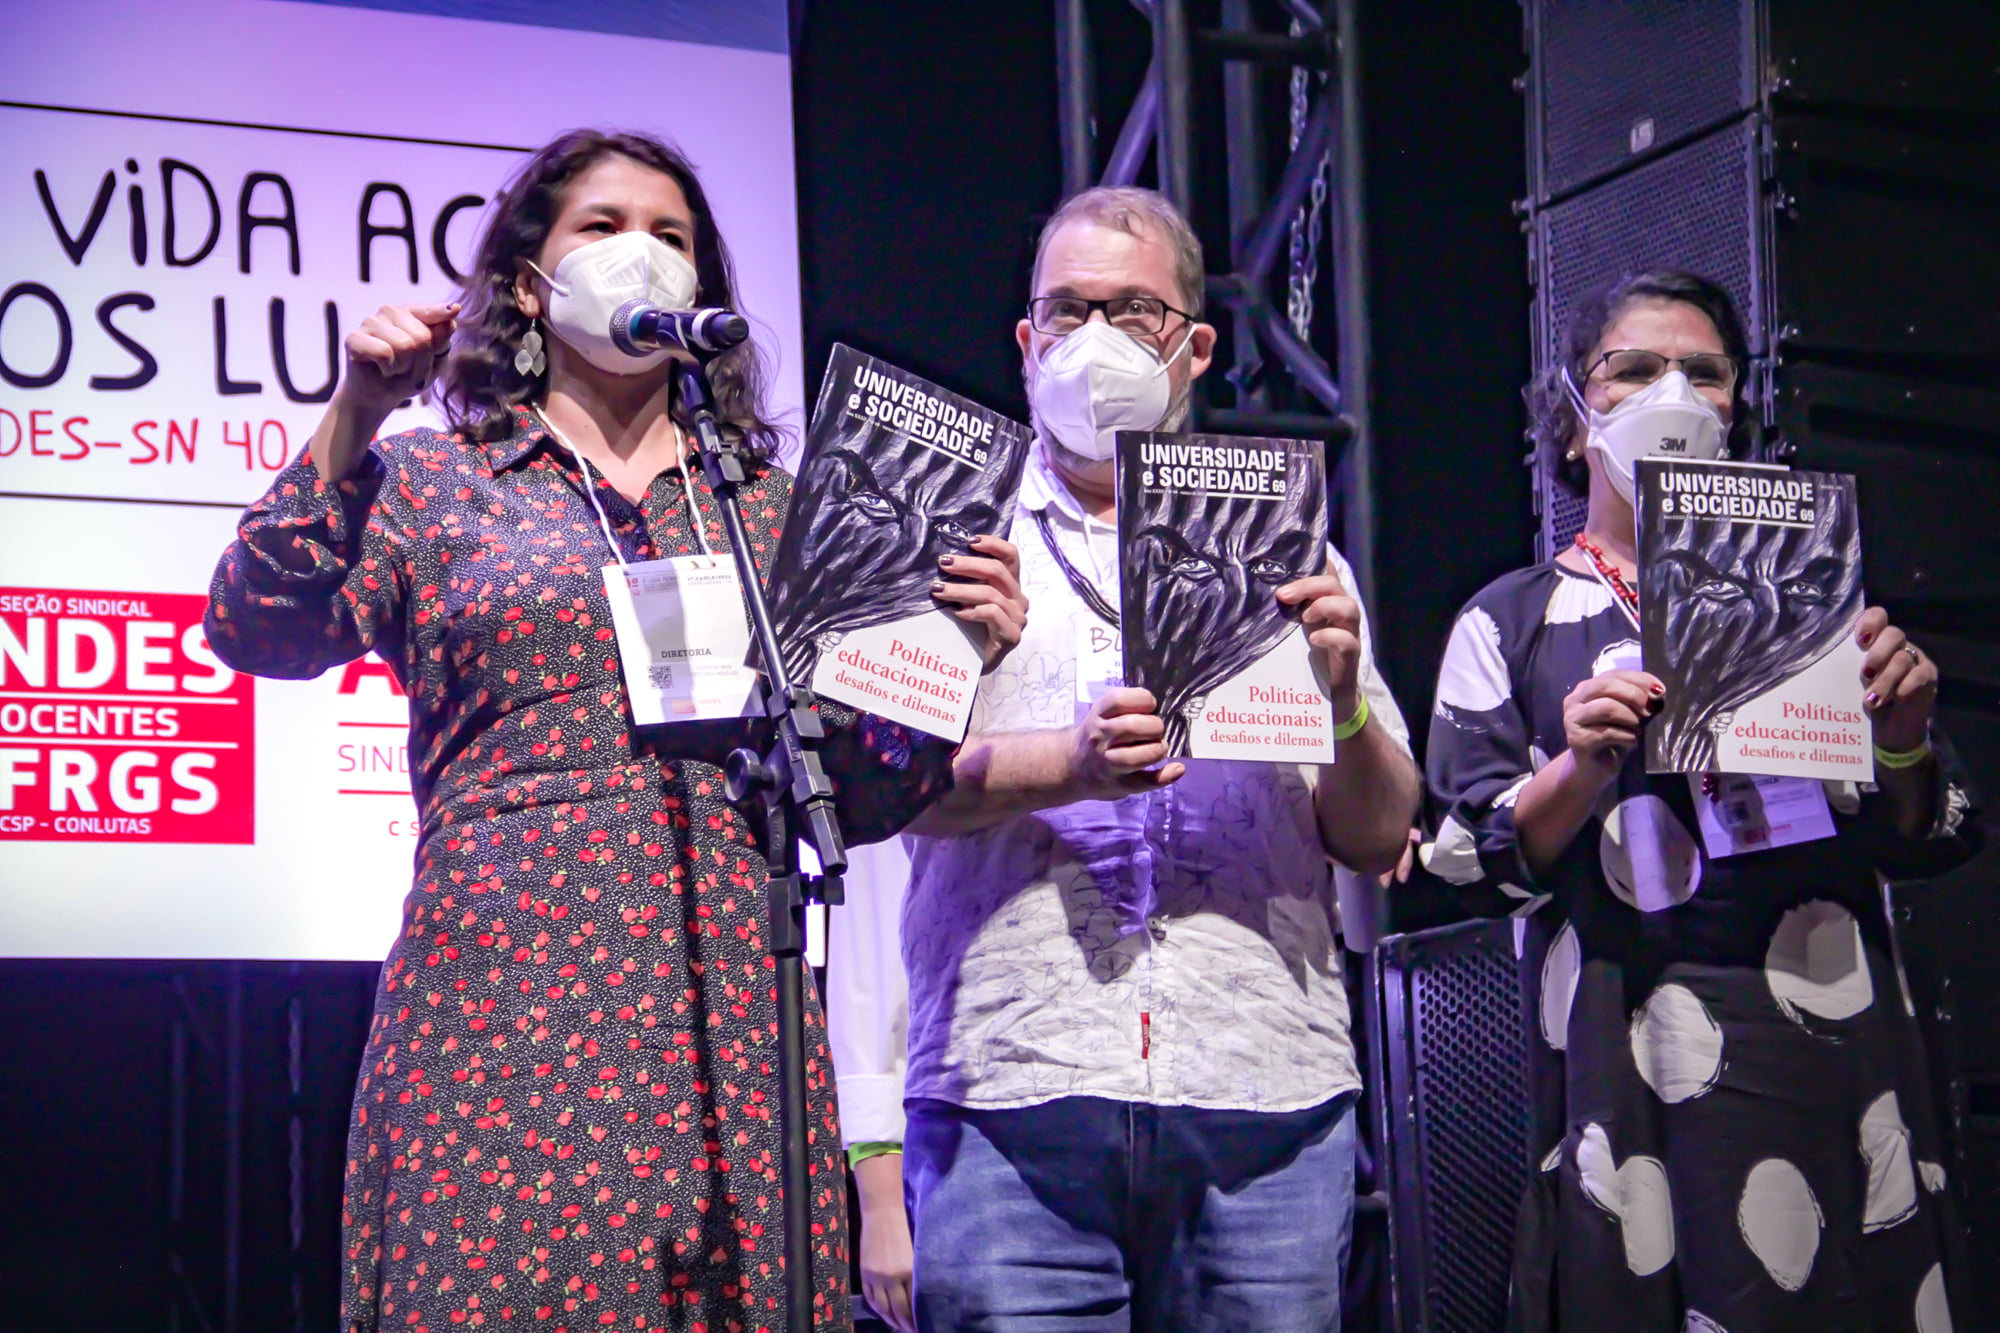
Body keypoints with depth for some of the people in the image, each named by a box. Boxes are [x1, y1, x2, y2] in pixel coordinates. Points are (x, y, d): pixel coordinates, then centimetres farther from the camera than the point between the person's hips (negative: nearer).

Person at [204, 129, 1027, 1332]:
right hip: (505, 1005, -2)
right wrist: (354, 417, -12)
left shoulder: (772, 508, 18)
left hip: (729, 1015, 2)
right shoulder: (431, 481, 11)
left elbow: (855, 799, 14)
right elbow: (258, 632, -5)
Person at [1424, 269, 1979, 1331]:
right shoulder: (1511, 621, 9)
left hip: (1838, 1061, 2)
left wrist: (1902, 737, -7)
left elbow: (1925, 846, 13)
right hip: (1628, 1078, -2)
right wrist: (1582, 771, -16)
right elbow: (1475, 868, 1)